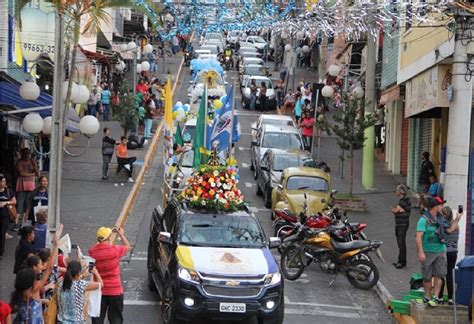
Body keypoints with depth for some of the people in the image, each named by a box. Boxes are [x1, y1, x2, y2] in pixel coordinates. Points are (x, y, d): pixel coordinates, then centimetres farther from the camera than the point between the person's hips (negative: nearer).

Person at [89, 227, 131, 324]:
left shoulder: (92, 252, -9)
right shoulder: (115, 250, -15)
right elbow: (128, 247, 6)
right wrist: (122, 235, 20)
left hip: (99, 291, 2)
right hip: (115, 291, -2)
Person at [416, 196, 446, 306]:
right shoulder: (424, 220, -12)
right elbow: (419, 237, -17)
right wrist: (420, 252, -22)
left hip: (440, 251, 5)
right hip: (428, 252, -5)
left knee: (439, 275, -3)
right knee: (427, 277, 5)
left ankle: (436, 297, -2)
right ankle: (427, 297, 20)